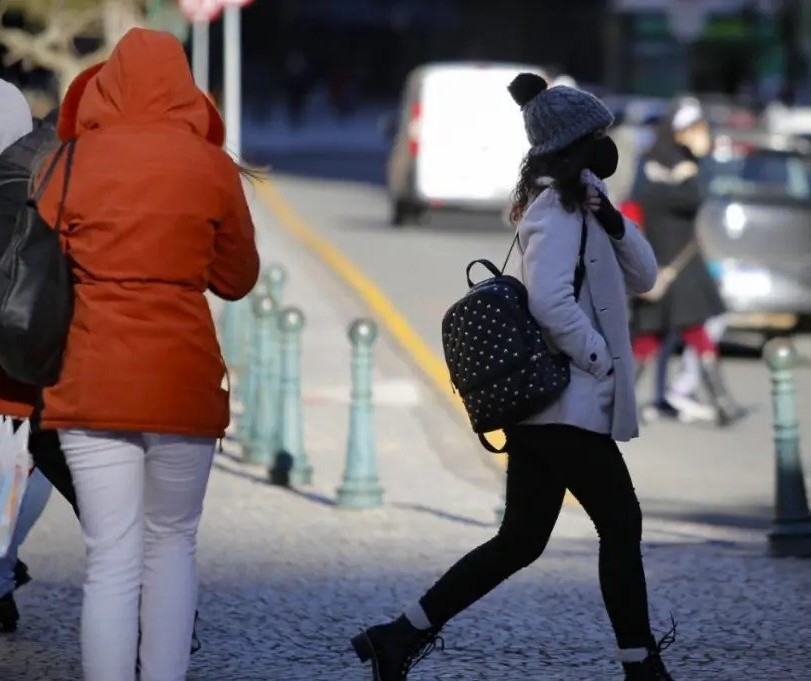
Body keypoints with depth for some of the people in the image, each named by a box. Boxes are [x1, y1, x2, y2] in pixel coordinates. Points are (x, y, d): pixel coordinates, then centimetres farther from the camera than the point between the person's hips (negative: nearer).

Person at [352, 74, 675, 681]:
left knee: (520, 541, 8)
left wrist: (613, 224, -3)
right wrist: (601, 361, -16)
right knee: (621, 525, -1)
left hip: (540, 403, 10)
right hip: (568, 403, -10)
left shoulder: (577, 203, 19)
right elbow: (551, 301, -25)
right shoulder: (557, 209, -12)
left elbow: (642, 277, 14)